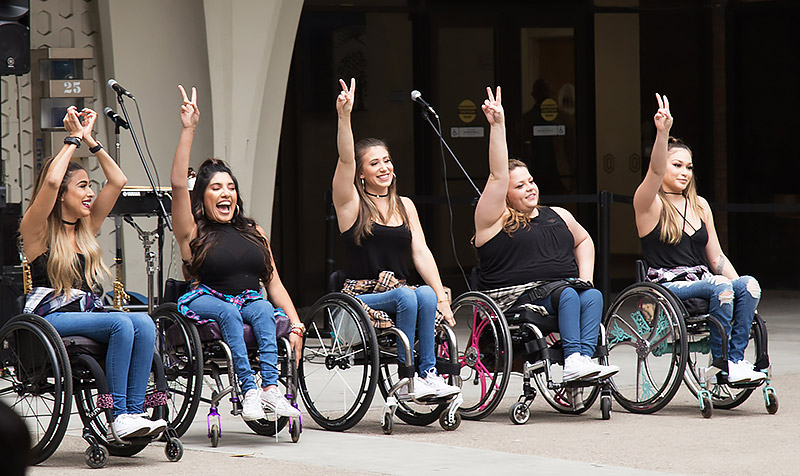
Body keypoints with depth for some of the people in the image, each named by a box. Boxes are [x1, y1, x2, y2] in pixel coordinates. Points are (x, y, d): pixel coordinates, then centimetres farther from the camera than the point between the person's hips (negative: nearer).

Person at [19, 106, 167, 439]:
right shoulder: (37, 229, 0)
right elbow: (50, 181, -17)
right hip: (52, 317, -6)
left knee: (143, 323, -25)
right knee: (122, 324, -31)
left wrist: (90, 140, 12)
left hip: (88, 313, 6)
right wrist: (73, 138, -6)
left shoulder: (87, 227, 18)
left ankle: (134, 411, -30)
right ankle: (119, 416, -32)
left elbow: (118, 181, 16)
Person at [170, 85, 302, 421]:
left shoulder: (254, 232, 21)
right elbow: (178, 184, -8)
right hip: (206, 304, -3)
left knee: (263, 309, -30)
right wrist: (188, 129, -12)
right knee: (228, 311, -34)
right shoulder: (193, 232, 7)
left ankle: (270, 388, -44)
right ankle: (249, 390, -44)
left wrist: (296, 325, 2)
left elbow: (274, 283, 17)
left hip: (252, 303, 3)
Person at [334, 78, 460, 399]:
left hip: (402, 292, 4)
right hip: (362, 296, -4)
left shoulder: (404, 205, 17)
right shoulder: (351, 203, 3)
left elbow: (421, 253, 9)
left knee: (426, 296, -30)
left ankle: (427, 374, -32)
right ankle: (407, 378, -30)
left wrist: (441, 295, -4)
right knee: (407, 296, -33)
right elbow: (345, 159, -13)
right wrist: (344, 116, -28)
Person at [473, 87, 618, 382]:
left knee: (592, 297, -27)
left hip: (565, 289, 5)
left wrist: (585, 277, 17)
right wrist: (497, 125, -15)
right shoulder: (495, 220, 2)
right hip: (516, 299, -5)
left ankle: (582, 360, -45)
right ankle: (573, 359, -45)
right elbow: (498, 176, -8)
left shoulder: (557, 216, 21)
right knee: (567, 294, -32)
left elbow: (583, 240, 35)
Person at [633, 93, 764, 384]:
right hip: (667, 286, -6)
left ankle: (735, 359, -26)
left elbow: (716, 257, 18)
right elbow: (655, 170, -21)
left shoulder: (700, 206, 19)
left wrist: (738, 284, 2)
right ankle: (721, 363, -23)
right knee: (721, 289, -33)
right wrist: (662, 133, -38)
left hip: (702, 280, 6)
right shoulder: (649, 204, 1)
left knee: (748, 284, -24)